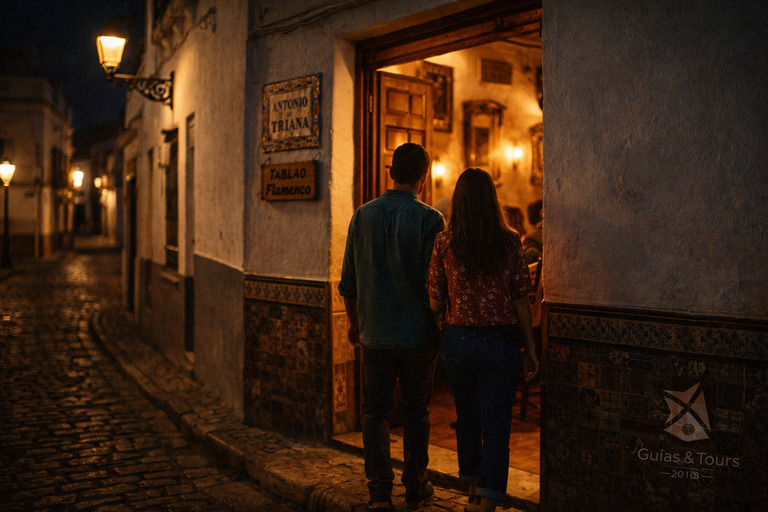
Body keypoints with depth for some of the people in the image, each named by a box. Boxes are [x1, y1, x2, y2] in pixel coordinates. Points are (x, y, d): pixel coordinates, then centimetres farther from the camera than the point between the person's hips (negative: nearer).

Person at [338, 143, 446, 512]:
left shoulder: (363, 216, 0)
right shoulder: (430, 219, -10)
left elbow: (348, 281, 5)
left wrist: (354, 322, 19)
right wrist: (441, 327, 6)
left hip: (376, 334, 2)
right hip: (419, 335, -1)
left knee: (375, 413, 11)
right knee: (415, 413, 12)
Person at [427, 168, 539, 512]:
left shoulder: (444, 242, -5)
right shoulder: (509, 242, -5)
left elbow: (435, 303, -4)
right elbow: (521, 300, -3)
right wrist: (530, 348, 6)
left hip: (457, 340, 2)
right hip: (500, 343, -1)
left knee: (467, 420, 19)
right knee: (496, 428, 6)